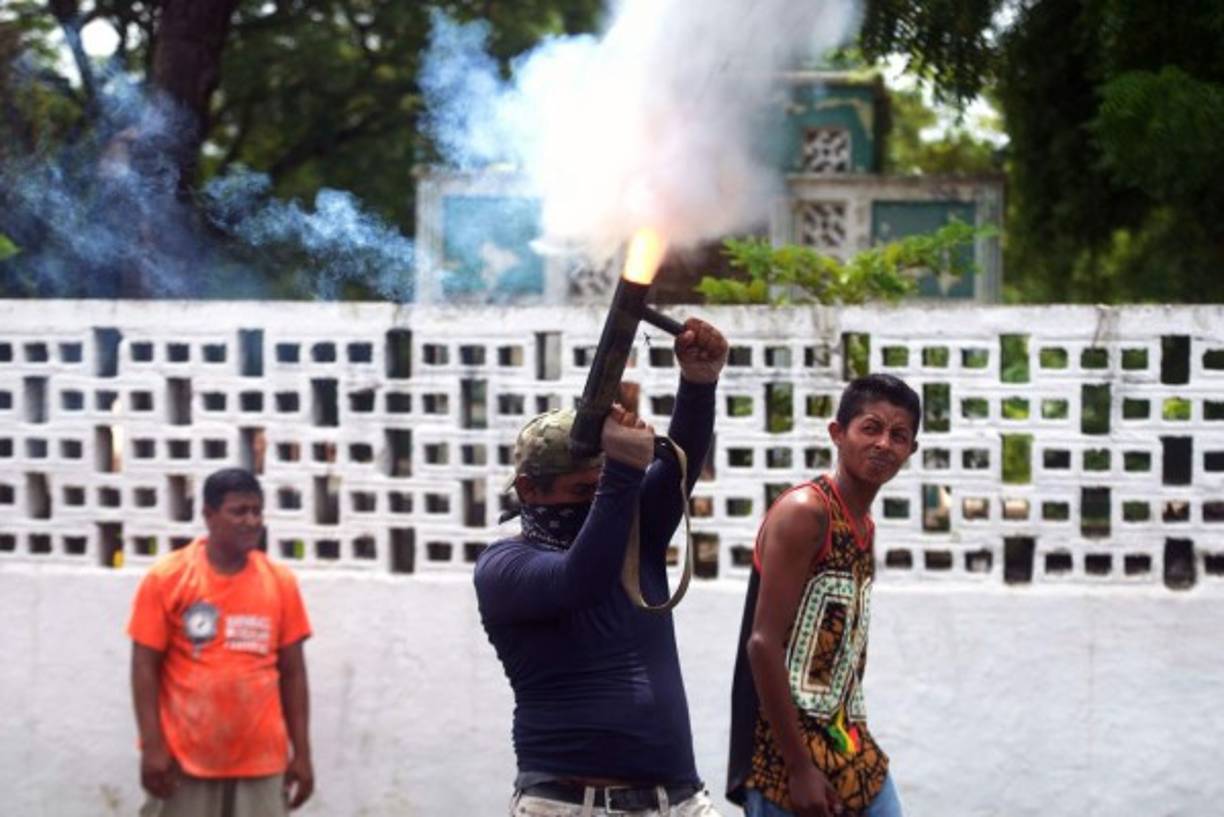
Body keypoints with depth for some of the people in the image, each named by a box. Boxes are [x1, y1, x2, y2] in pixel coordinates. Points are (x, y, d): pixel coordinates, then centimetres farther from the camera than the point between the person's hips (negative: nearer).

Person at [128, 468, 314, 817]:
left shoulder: (280, 582, 5)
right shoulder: (167, 578, -4)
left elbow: (292, 672, 9)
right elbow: (145, 666, -4)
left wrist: (302, 752, 6)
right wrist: (153, 745, -12)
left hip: (260, 760, 3)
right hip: (185, 758, -3)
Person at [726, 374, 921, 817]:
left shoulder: (864, 526, 14)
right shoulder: (803, 512, -13)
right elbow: (764, 644, -19)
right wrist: (798, 768, -21)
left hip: (851, 754, 9)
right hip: (787, 758, -9)